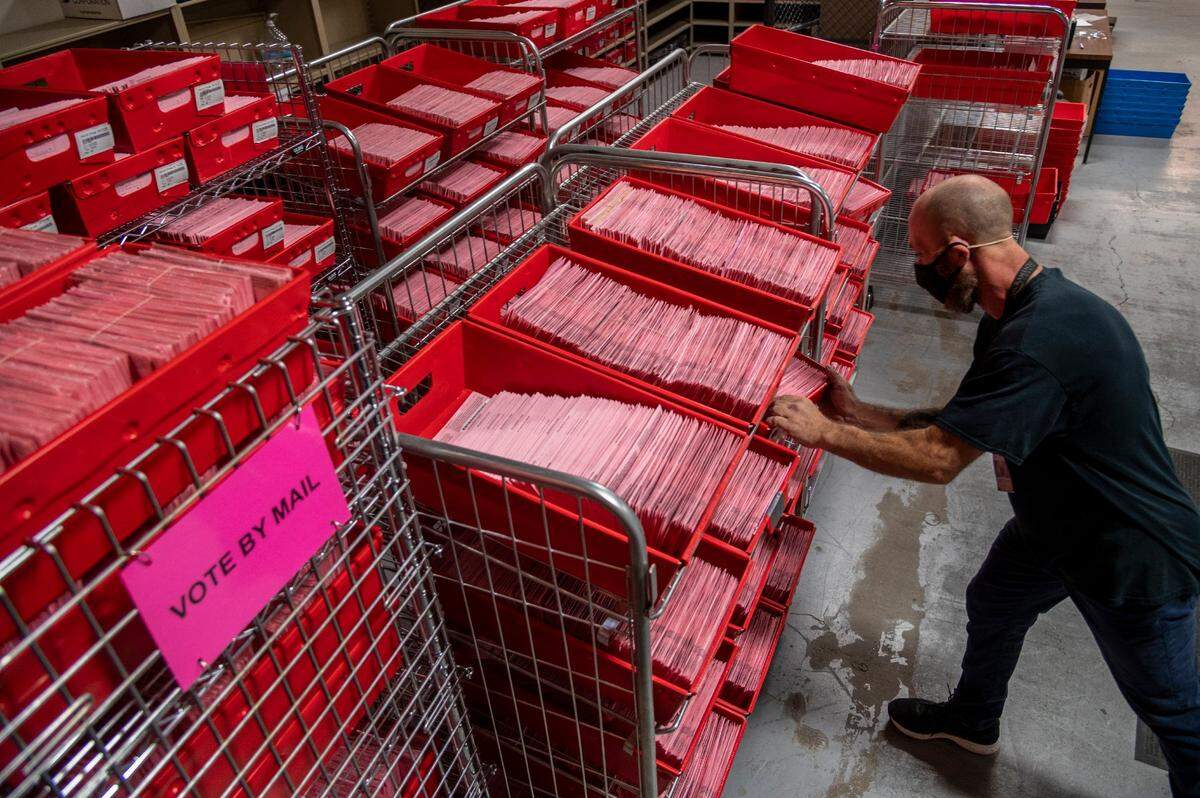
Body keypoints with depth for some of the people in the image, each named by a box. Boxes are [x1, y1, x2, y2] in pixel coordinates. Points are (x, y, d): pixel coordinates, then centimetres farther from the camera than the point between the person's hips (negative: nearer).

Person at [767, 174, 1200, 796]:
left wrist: (824, 431, -25)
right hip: (1053, 523, 10)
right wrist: (861, 413, -6)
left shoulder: (1040, 343, -38)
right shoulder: (1014, 314, -5)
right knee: (990, 606, 26)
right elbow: (961, 423, 1)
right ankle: (972, 721, 52)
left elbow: (937, 459, -34)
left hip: (1136, 561, -9)